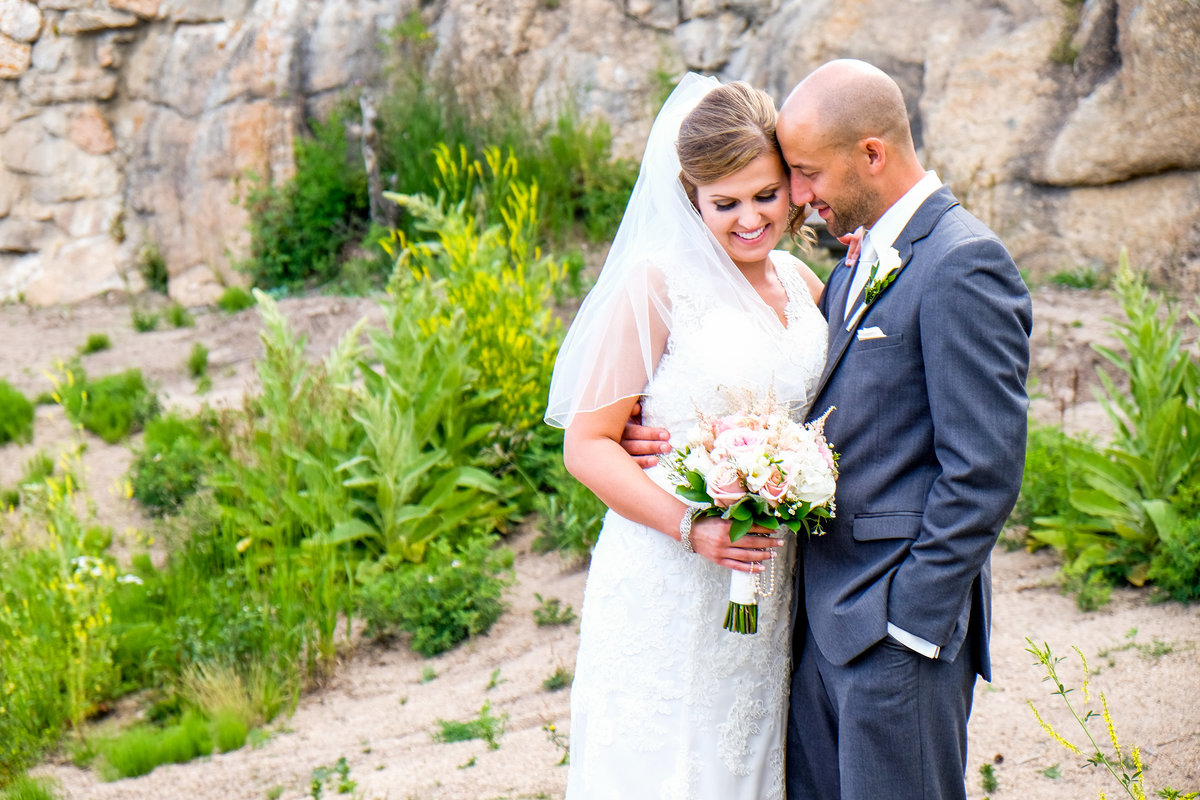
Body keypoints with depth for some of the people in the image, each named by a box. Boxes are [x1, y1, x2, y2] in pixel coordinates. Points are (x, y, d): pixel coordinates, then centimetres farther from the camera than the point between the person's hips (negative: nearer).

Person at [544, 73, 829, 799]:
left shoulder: (802, 283, 10)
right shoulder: (659, 281, -10)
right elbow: (588, 444, -11)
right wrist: (692, 527, -22)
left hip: (769, 593, 6)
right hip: (666, 593, -6)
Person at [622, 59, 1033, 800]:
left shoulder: (963, 266, -14)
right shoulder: (855, 270, 15)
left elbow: (984, 470, -18)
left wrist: (911, 622, -16)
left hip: (901, 625, -9)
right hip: (825, 615, 9)